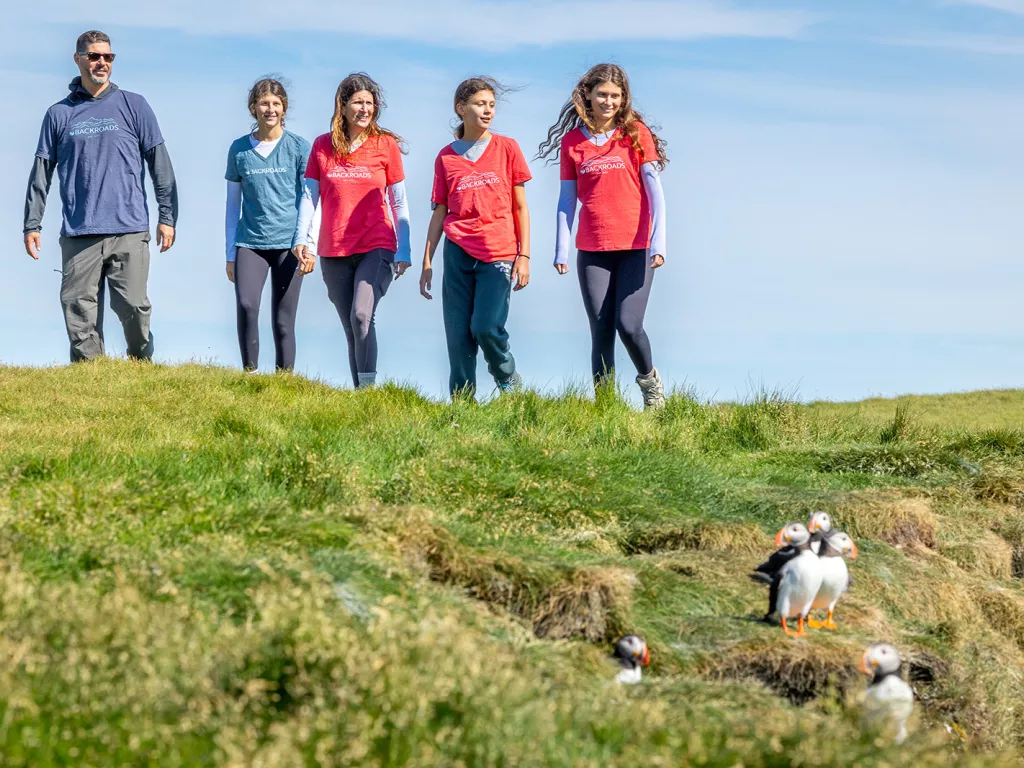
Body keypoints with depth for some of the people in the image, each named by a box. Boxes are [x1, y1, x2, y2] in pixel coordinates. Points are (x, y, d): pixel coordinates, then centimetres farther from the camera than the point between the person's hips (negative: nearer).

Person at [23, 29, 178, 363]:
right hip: (78, 235, 1)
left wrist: (167, 216, 0)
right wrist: (32, 224, 6)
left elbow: (160, 164, 7)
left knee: (134, 307, -7)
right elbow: (41, 172, 12)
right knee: (80, 313, -1)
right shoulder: (59, 114, 11)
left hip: (129, 233, -1)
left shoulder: (133, 106, 8)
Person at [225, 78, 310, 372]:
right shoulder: (239, 149, 8)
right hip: (250, 242, 1)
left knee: (283, 321, 1)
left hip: (288, 243, -1)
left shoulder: (299, 147, 4)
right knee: (246, 306, -21)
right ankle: (250, 373, -13)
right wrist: (230, 254, 12)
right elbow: (233, 204, 13)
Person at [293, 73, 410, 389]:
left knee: (362, 316, -22)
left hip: (377, 247, -2)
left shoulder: (386, 144, 3)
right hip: (334, 252, 2)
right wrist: (302, 241, -5)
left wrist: (403, 252, 1)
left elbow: (399, 203, 5)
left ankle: (368, 386, -17)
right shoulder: (322, 146, 7)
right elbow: (309, 196, 7)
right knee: (351, 328, 4)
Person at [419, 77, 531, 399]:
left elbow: (520, 206, 6)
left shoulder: (507, 148, 5)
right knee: (458, 335, -2)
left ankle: (508, 379, 12)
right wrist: (427, 262, 8)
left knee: (486, 327, -16)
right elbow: (439, 212, 12)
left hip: (499, 254, -2)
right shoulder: (446, 158, 8)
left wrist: (524, 255, -1)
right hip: (458, 253, 2)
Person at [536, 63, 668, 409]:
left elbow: (654, 189, -1)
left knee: (628, 325, -11)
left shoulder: (636, 134, 1)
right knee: (601, 331, 1)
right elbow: (567, 199, 9)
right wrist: (561, 250, 3)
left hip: (635, 246, -2)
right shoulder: (572, 141, 6)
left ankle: (649, 378, 18)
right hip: (593, 250, 2)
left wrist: (658, 241, -11)